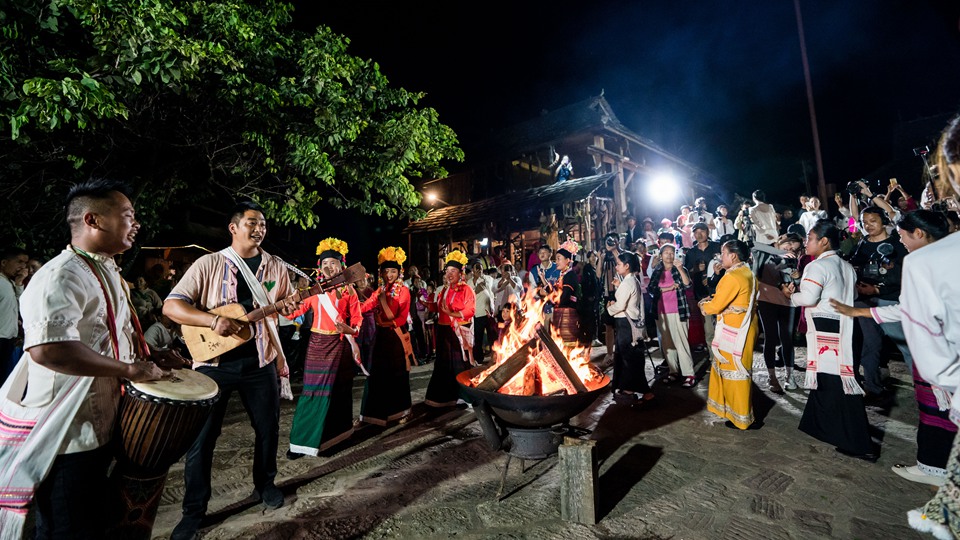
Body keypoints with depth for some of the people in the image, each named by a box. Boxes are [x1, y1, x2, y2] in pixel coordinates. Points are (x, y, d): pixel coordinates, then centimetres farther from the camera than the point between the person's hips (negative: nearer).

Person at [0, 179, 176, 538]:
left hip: (101, 427, 10)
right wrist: (130, 369, -29)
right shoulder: (62, 277, -22)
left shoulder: (106, 272, 12)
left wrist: (150, 357, 11)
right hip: (67, 438, -10)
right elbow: (48, 347, -38)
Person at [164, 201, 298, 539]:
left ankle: (264, 485, 37)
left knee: (268, 428, 12)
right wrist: (213, 320, -24)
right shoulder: (209, 264, -4)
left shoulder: (275, 267, 4)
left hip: (261, 361, 3)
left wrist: (288, 306, -12)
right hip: (214, 362, -2)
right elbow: (170, 306, -9)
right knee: (201, 437, 6)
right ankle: (194, 510, 26)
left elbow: (290, 303, 13)